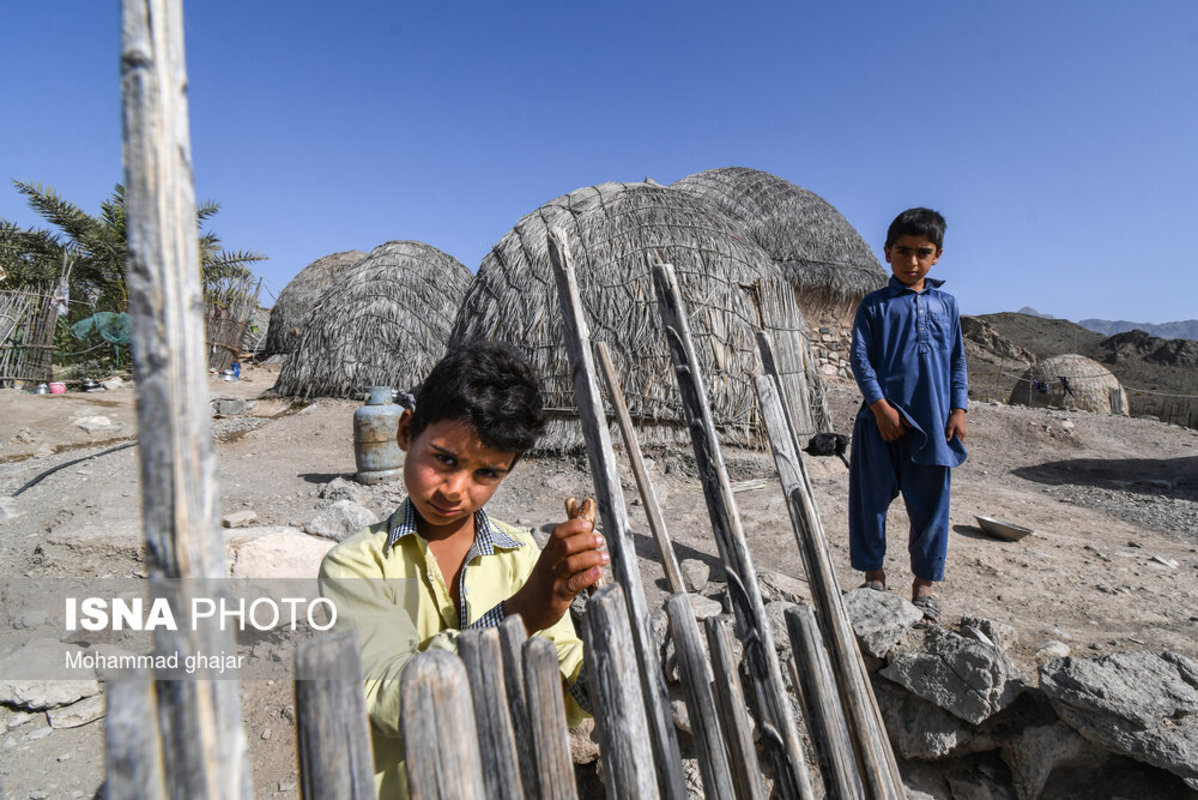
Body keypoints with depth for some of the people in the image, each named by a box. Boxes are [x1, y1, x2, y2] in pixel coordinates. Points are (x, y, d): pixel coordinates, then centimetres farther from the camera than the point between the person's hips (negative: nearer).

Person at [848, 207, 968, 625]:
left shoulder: (946, 304, 11)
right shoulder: (875, 304, 2)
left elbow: (958, 361, 14)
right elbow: (859, 357, -4)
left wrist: (959, 409, 5)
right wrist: (880, 405, -13)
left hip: (933, 421, 3)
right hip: (884, 419, -2)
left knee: (931, 504, 8)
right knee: (872, 499, 5)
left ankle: (924, 583, 23)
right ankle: (874, 574, 22)